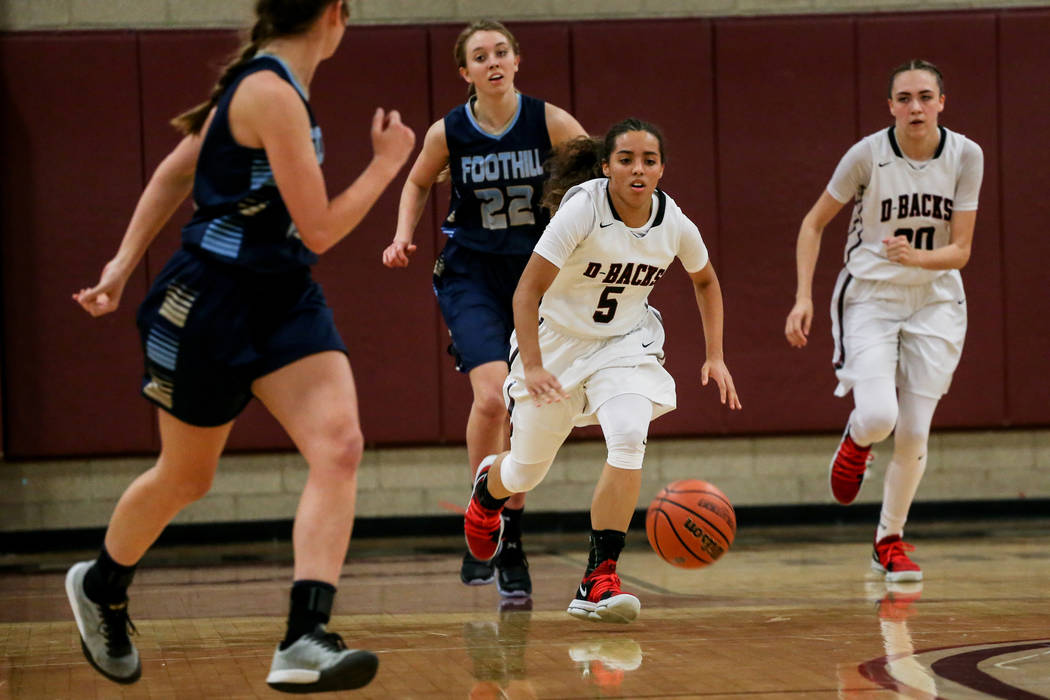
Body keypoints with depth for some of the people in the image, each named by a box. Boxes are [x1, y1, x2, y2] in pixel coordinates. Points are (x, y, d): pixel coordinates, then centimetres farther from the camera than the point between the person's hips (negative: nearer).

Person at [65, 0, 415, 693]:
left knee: (339, 445, -16)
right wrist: (387, 164, -7)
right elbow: (320, 229, -19)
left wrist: (126, 262, 18)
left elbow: (175, 171, 16)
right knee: (186, 477, 12)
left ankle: (305, 643, -24)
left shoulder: (264, 83, 9)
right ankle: (100, 587, 41)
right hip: (211, 304, -8)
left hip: (283, 299, 8)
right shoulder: (272, 95, -21)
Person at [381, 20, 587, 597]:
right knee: (491, 396, -23)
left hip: (535, 276, 1)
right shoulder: (447, 133, -7)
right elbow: (417, 184, 13)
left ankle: (511, 546, 20)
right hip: (470, 274, -1)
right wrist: (404, 236, -1)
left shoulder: (549, 122, -9)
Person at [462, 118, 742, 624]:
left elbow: (705, 281, 10)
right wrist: (532, 367, -33)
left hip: (625, 342, 2)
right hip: (556, 338, -2)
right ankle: (487, 486, 51)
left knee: (629, 437, -27)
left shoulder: (675, 226, -12)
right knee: (526, 473, 10)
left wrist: (715, 356, 2)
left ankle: (599, 581, -22)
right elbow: (527, 292, -23)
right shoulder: (581, 211, -24)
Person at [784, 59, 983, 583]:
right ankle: (856, 440, 17)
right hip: (870, 298, -2)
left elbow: (960, 250, -8)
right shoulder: (868, 154, -14)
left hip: (935, 302, 2)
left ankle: (889, 540, 21)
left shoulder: (965, 156, -9)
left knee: (913, 434, 0)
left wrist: (917, 256, -28)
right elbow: (814, 223, -2)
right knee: (878, 415, -22)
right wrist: (804, 297, -10)